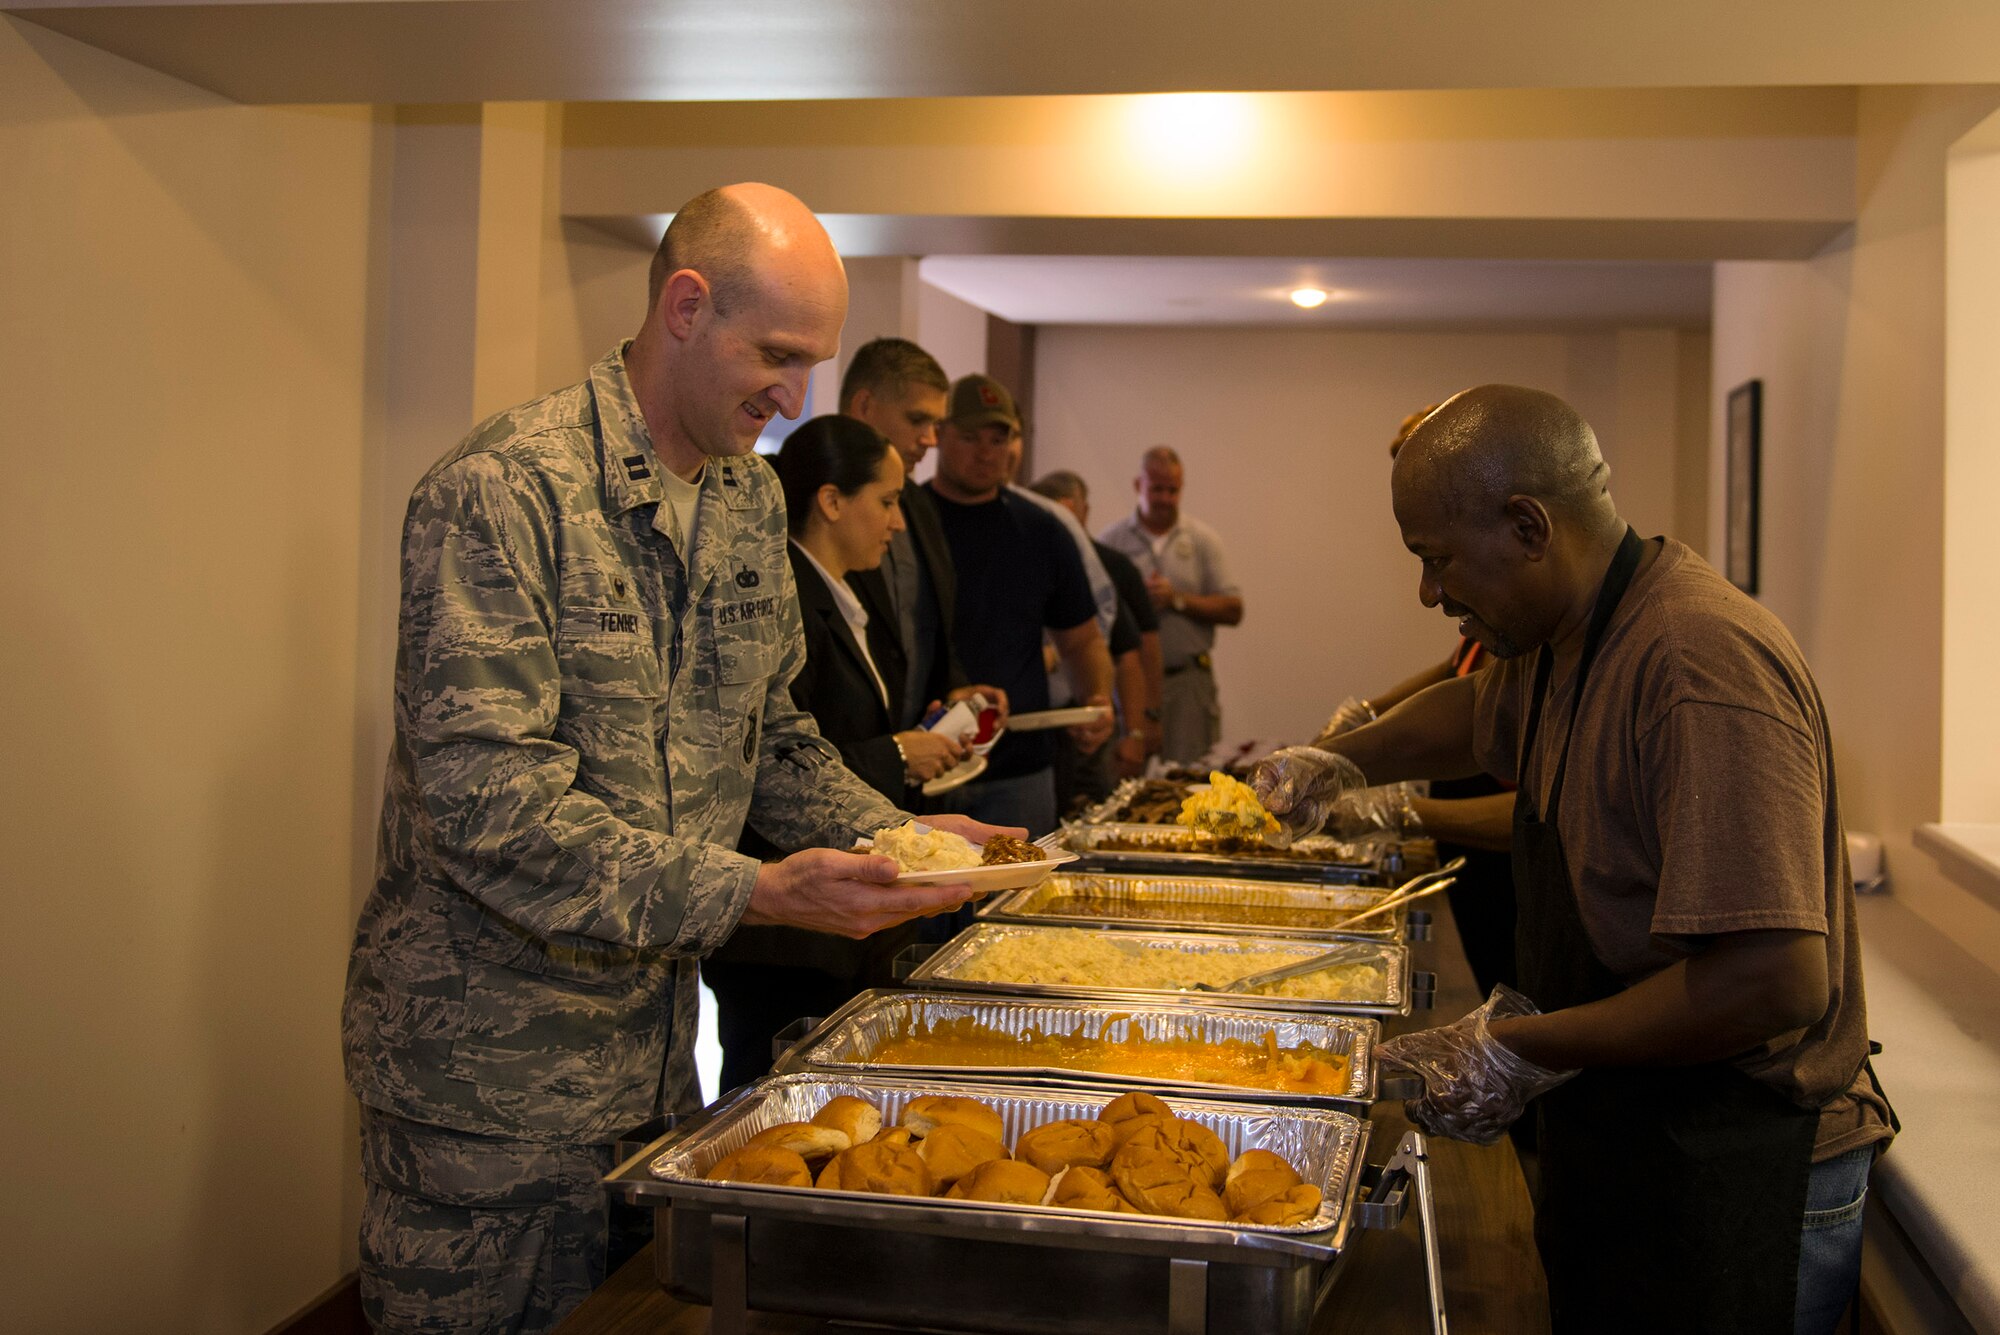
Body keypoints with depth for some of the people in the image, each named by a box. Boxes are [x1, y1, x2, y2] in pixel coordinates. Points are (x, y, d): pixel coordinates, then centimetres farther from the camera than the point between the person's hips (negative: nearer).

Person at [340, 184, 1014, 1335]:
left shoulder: (752, 499, 6)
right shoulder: (503, 492, -20)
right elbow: (491, 810, -26)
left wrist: (888, 833, -1)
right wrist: (755, 892, -30)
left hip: (655, 1040, 8)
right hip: (490, 1066, -7)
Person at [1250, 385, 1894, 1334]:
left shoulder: (1699, 660, -27)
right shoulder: (1562, 643, 5)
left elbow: (1774, 980, -32)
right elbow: (1479, 713, 32)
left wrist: (1526, 1049, -24)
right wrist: (1340, 761, 22)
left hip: (1731, 1193, -9)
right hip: (1622, 1148, 9)